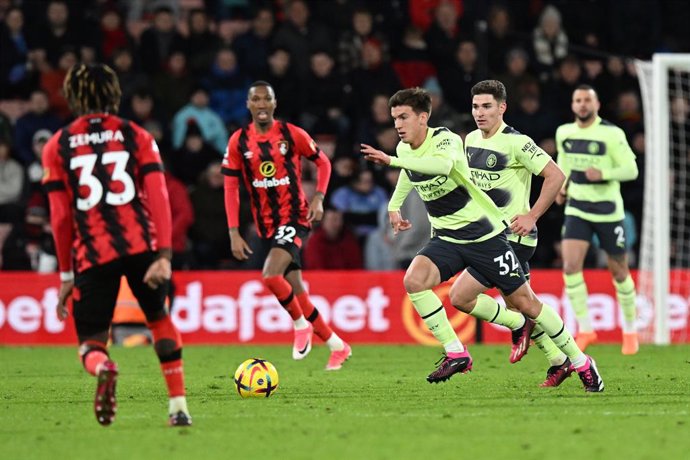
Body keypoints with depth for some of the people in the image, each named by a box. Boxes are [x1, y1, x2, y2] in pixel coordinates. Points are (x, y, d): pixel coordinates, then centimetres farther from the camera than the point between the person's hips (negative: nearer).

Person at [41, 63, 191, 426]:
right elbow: (159, 198, -2)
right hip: (141, 246, 1)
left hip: (92, 254, -1)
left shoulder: (57, 147, 9)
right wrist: (164, 256, -7)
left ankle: (102, 366, -30)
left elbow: (60, 217, 7)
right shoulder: (137, 137, 9)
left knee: (90, 344, 7)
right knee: (160, 319, 25)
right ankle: (179, 406, 18)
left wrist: (66, 275, 14)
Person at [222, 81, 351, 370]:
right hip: (266, 225, 4)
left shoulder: (292, 134, -6)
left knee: (271, 276, -26)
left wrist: (318, 198, -7)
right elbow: (231, 187, 1)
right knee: (295, 289, 6)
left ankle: (301, 324, 0)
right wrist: (234, 234, -6)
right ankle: (337, 346, 21)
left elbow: (323, 162, 8)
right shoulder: (239, 141, 0)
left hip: (295, 218, -4)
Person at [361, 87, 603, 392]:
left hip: (484, 234, -6)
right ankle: (455, 353, -14)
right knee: (413, 280, -21)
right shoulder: (404, 149, 2)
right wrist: (394, 206, 22)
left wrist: (390, 160, -48)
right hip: (446, 239, 6)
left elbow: (442, 164, -47)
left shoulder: (446, 140, -20)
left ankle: (580, 362, 16)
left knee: (524, 302, 0)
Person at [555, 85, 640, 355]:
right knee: (570, 266, -14)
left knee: (619, 272, 8)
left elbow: (631, 170, -11)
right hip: (576, 208, 3)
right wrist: (561, 185, 6)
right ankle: (585, 329, -6)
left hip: (608, 210, -3)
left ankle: (630, 331, 26)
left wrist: (603, 174, -27)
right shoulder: (564, 133, 3)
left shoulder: (611, 134, -12)